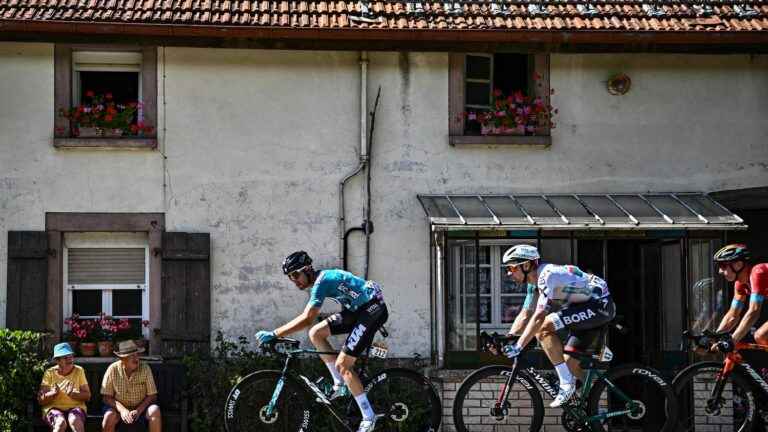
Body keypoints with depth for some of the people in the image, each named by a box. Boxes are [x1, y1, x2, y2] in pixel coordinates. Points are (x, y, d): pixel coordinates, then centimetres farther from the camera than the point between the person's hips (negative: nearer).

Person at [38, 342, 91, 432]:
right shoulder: (49, 373, 5)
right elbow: (41, 400, -1)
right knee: (60, 423, -35)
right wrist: (53, 393, -21)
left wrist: (72, 394, -17)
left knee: (75, 421, -36)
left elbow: (87, 395, 2)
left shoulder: (79, 371, 8)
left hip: (75, 407, 1)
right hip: (54, 408, -1)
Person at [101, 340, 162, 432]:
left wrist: (138, 410, -21)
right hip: (119, 407, -1)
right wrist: (122, 410, -23)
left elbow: (152, 396, -6)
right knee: (109, 416, -32)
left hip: (141, 408, 1)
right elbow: (107, 397, -7)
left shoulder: (145, 369, -8)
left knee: (155, 411, -29)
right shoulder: (113, 369, -9)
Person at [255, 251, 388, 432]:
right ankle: (339, 384, 10)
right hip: (357, 310, 9)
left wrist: (274, 334, -27)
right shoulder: (320, 279, 10)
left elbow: (307, 319, -28)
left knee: (342, 364, -11)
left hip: (373, 309, -9)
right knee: (315, 333, 3)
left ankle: (369, 417, -3)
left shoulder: (321, 282, -20)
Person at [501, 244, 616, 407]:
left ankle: (567, 383, -17)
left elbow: (539, 317, -28)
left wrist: (518, 346, -28)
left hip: (600, 304, -10)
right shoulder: (535, 282, 8)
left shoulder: (548, 275, -23)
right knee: (569, 362, 6)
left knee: (544, 328, -23)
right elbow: (525, 316, 12)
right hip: (589, 310, 10)